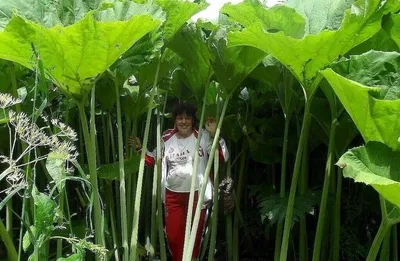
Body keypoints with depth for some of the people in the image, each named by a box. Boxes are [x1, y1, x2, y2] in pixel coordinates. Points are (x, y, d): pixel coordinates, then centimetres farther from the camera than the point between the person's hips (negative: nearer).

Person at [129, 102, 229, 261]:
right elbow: (154, 160, 16)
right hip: (173, 195, 3)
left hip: (197, 194, -3)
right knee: (173, 236, 10)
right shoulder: (167, 138, 4)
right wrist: (141, 148, 3)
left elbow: (223, 157, -14)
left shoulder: (203, 136, -7)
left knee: (194, 235, 12)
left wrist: (214, 135, -23)